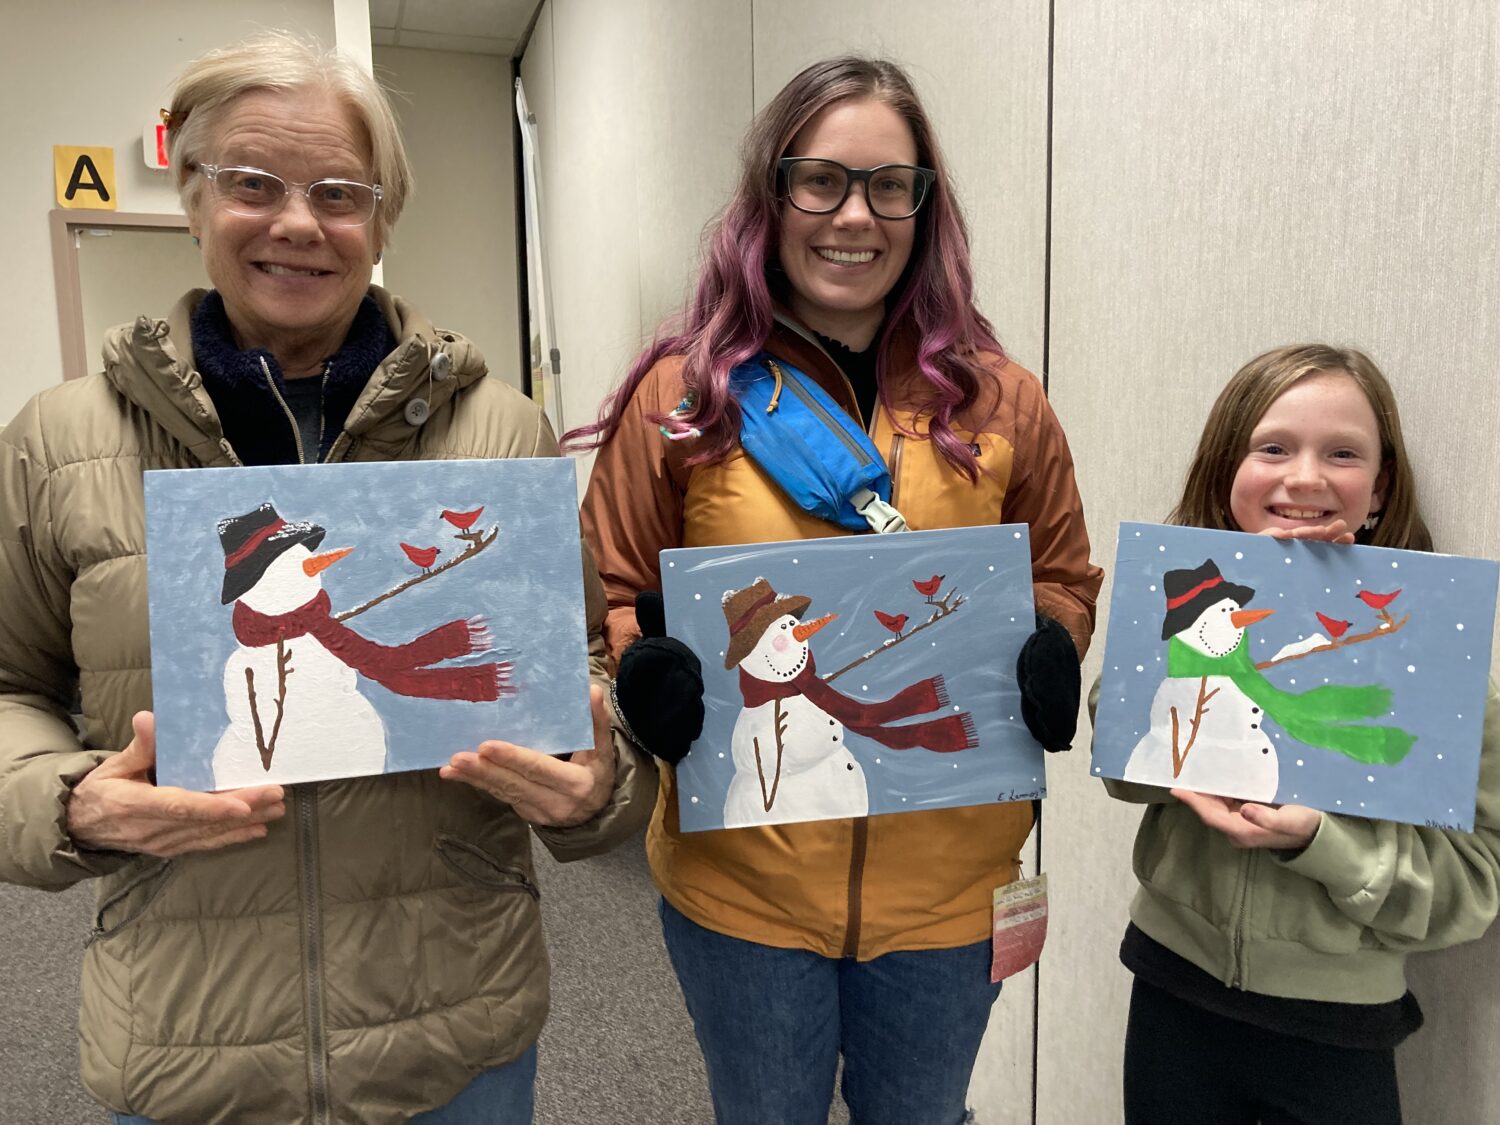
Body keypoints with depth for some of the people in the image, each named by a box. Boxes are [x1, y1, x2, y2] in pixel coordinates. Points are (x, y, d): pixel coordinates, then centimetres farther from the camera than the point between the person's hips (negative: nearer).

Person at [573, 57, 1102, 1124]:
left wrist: (1045, 661, -12)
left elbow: (1064, 582, 9)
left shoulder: (1002, 402, -2)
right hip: (741, 875, -1)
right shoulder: (681, 394, -7)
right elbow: (608, 598, 0)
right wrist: (647, 674, -21)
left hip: (950, 881, 2)